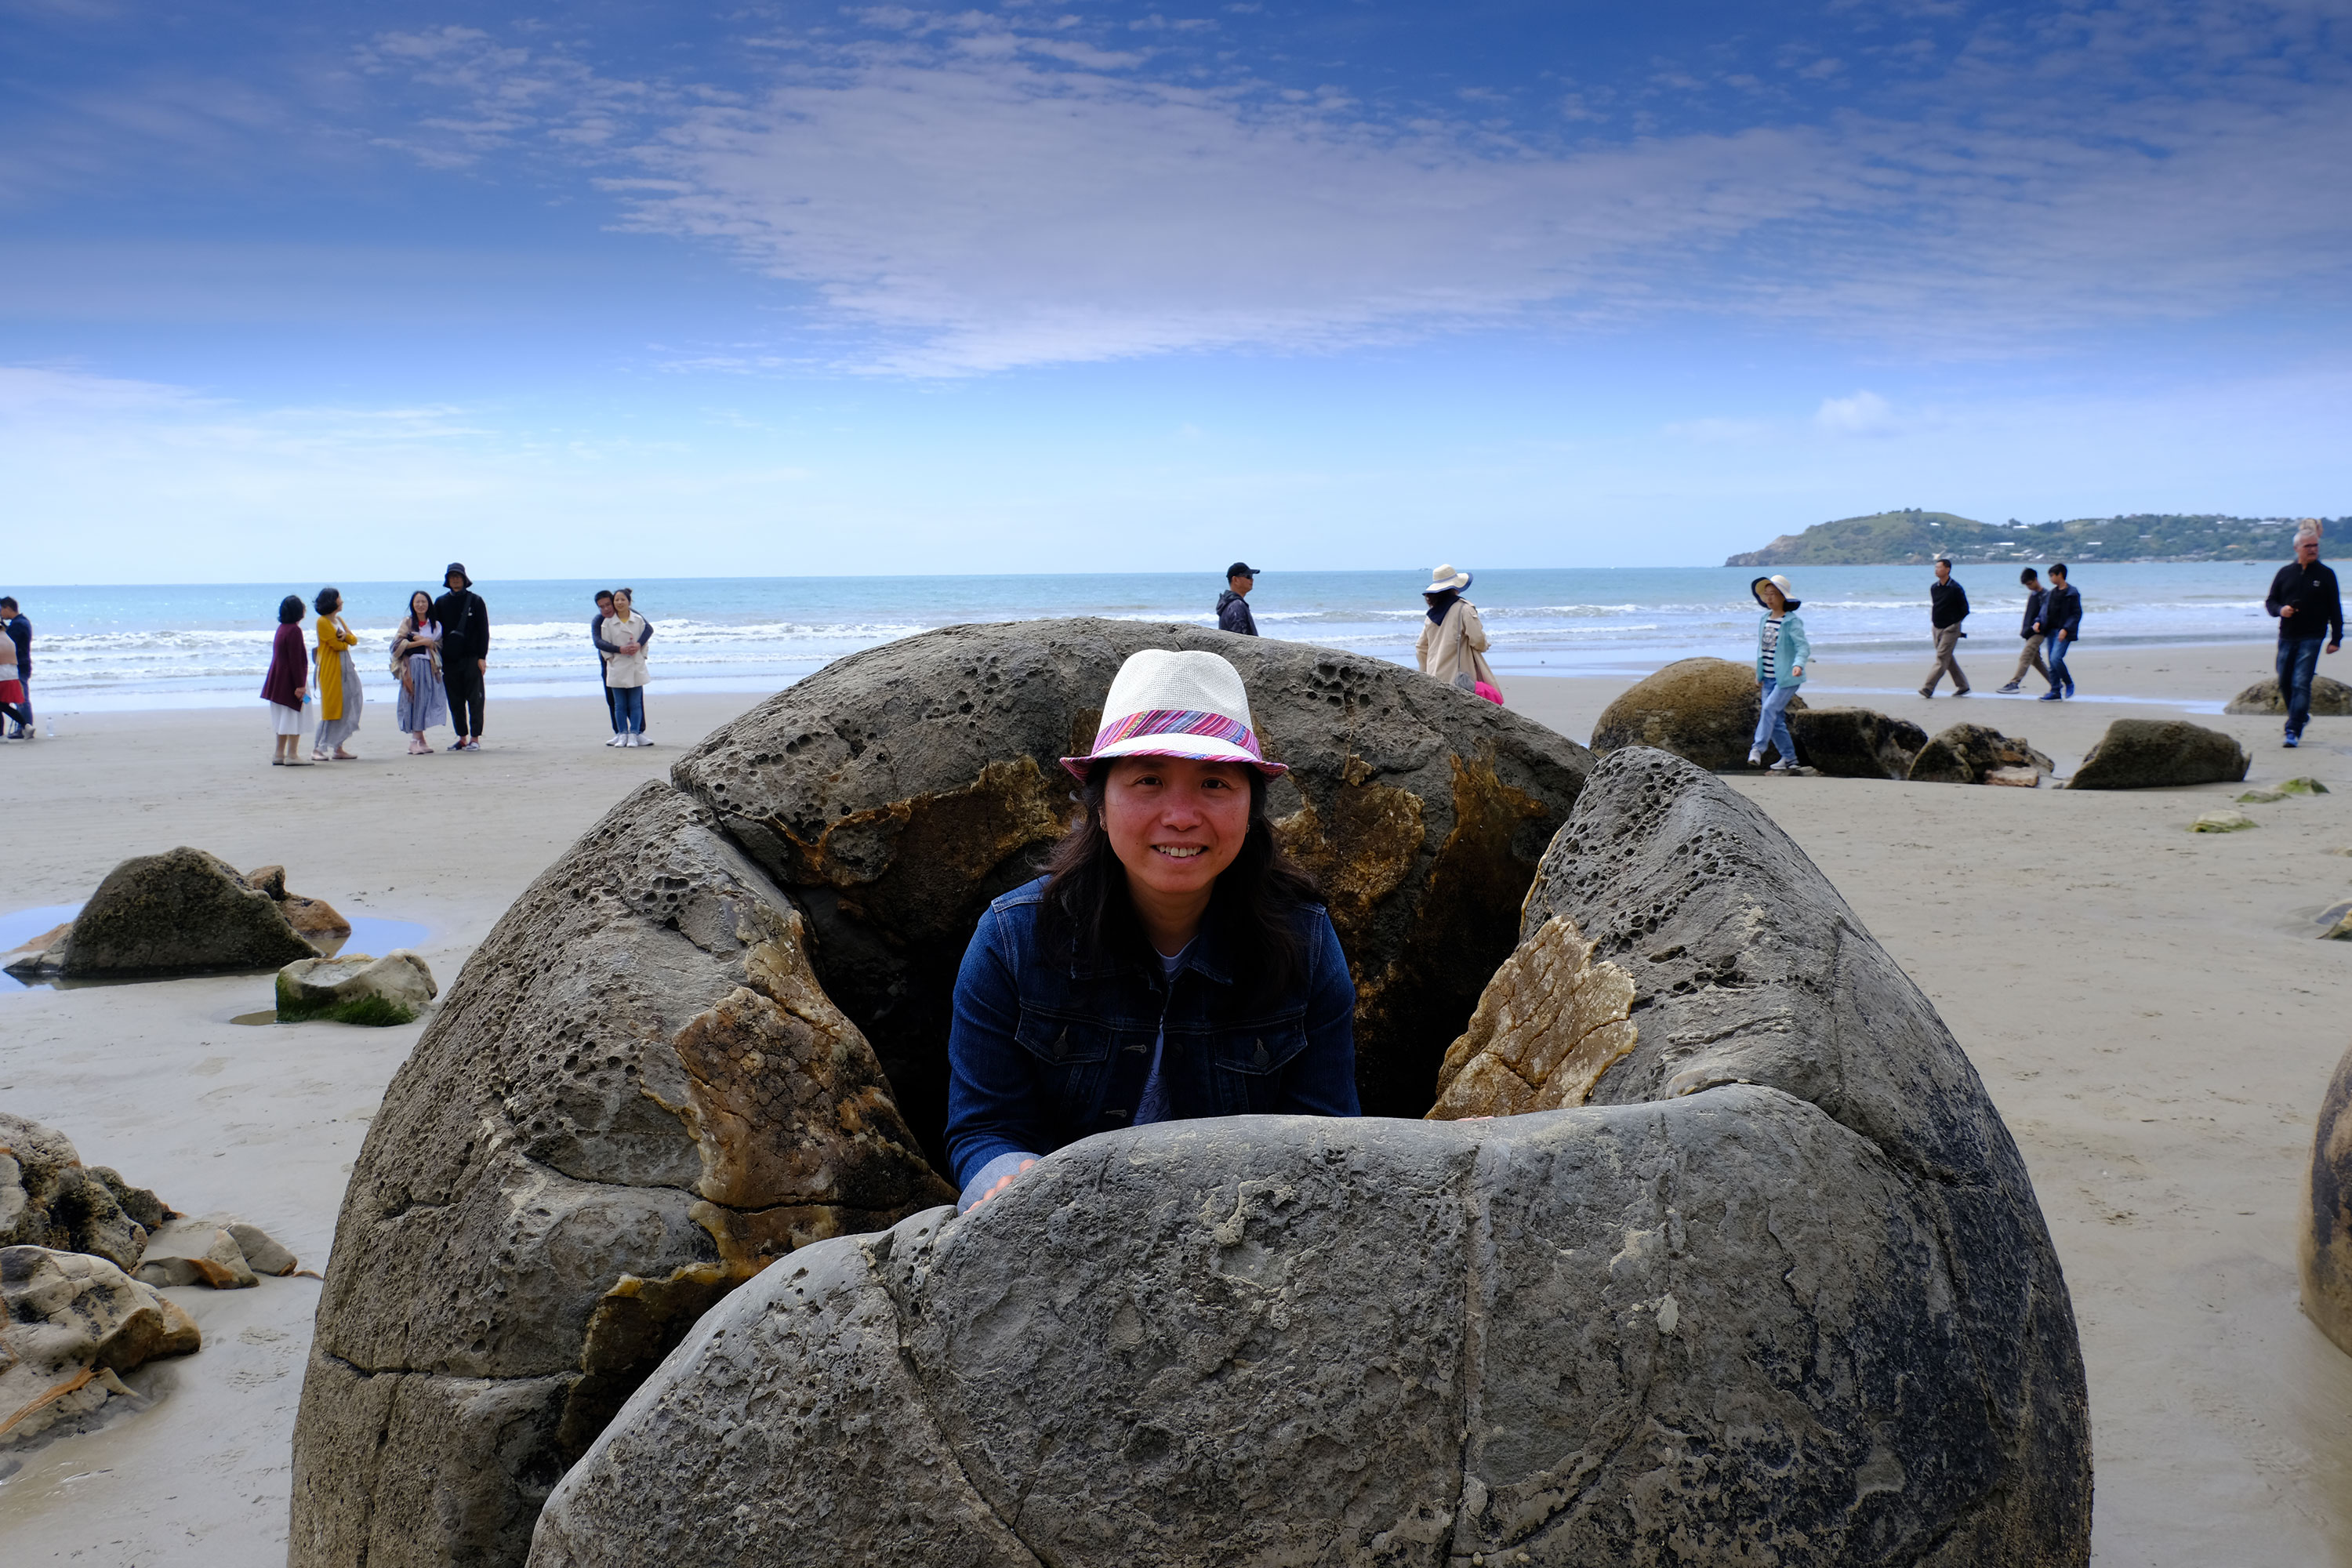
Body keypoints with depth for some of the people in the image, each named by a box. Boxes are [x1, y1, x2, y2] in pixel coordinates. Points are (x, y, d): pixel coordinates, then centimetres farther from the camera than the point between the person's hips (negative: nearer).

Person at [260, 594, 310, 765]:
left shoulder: (282, 628, 12)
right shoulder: (294, 631, -17)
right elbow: (295, 660, -21)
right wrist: (300, 685, -20)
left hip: (279, 680, 9)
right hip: (290, 681, -9)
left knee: (284, 718, 14)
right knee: (295, 718, -4)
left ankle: (279, 755, 16)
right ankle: (292, 755, -4)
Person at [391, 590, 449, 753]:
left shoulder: (435, 625, 13)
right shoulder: (407, 622, 5)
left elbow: (439, 645, 6)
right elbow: (398, 644, -4)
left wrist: (425, 641, -10)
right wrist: (421, 642, -10)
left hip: (429, 666, 3)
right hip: (412, 666, -3)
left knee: (426, 701, -1)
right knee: (414, 701, -6)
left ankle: (418, 740, 4)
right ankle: (417, 740, -6)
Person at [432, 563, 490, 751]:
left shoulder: (475, 601, 1)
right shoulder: (441, 603, 9)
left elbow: (483, 630, -1)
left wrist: (482, 657, -8)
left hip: (471, 658, -3)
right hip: (449, 659, 4)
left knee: (474, 699, -3)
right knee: (455, 701, 5)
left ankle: (475, 738, -1)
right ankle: (462, 738, 11)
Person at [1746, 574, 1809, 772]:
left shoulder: (1792, 621, -11)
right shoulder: (1765, 619, 10)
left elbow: (1803, 646, -21)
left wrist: (1798, 664, -40)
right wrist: (1759, 675, 20)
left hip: (1787, 678, -7)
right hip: (1769, 679, 7)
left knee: (1769, 709, -21)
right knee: (1775, 719, 6)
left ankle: (1758, 747, -15)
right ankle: (1789, 757, 16)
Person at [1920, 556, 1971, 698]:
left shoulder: (1956, 589, -12)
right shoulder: (1933, 588, 7)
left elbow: (1965, 610, -6)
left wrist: (1953, 622, -2)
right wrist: (1933, 622, 10)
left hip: (1950, 629, -7)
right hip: (1937, 628, 7)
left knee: (1942, 658, -10)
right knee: (1948, 659, 12)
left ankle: (1928, 688, -17)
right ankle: (1962, 686, 23)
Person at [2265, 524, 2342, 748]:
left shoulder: (2326, 574, 2)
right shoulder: (2285, 573, 8)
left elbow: (2335, 609, 3)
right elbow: (2270, 601, 13)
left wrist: (2336, 638, -1)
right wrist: (2280, 610, -10)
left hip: (2312, 638, -3)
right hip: (2287, 637, 4)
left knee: (2301, 683, -12)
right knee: (2284, 682, 9)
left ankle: (2293, 730, -12)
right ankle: (2301, 715, 34)